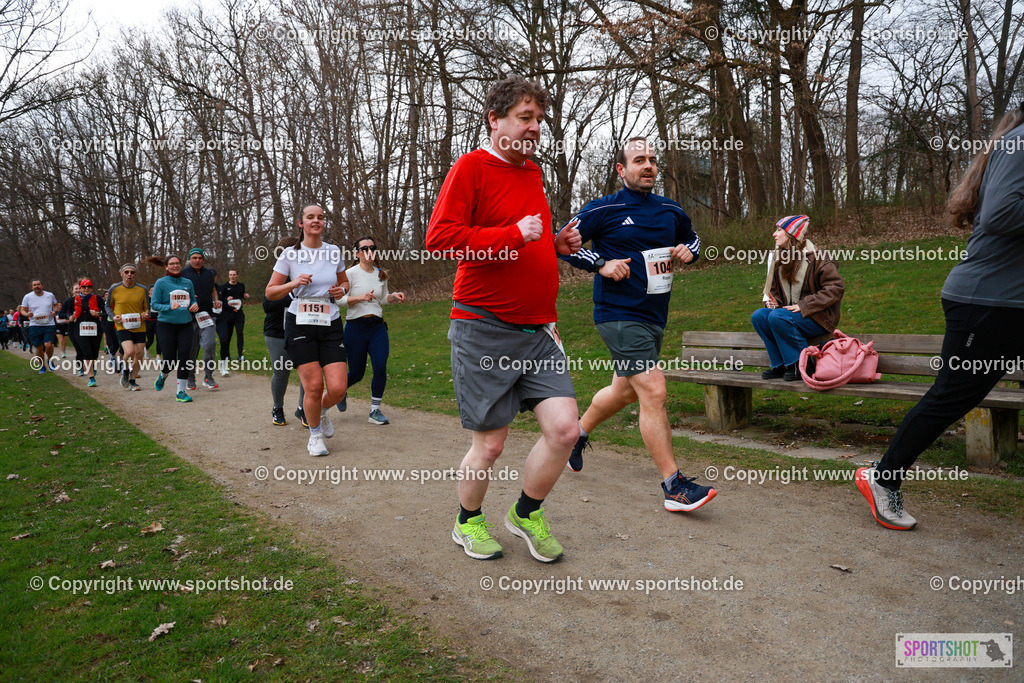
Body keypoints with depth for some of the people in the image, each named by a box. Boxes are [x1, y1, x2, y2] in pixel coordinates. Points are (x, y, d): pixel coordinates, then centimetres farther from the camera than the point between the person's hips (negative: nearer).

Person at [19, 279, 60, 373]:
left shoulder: (50, 295, 4)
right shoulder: (27, 297, 2)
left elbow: (55, 305, 20)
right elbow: (23, 310, 10)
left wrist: (55, 311, -2)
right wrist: (27, 314, -13)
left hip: (49, 324, -1)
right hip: (35, 326, 1)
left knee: (48, 345, -16)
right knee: (38, 347, 5)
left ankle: (50, 360, 13)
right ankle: (42, 366, 23)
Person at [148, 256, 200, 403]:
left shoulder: (188, 282, 8)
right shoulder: (160, 283, -2)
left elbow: (193, 299, 18)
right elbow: (154, 304, -4)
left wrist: (195, 305, -4)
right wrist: (170, 307, -21)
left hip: (185, 324, 3)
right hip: (166, 324, -3)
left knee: (184, 357, -7)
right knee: (169, 359, -4)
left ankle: (181, 392, 2)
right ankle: (162, 376, 33)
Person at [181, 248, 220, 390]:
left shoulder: (210, 273, 13)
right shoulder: (183, 274, 2)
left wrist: (216, 300, 7)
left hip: (207, 315, 2)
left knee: (210, 344, -14)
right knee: (191, 349, 4)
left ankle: (208, 377, -1)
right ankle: (190, 379, 19)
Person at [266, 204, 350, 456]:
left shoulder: (334, 252, 7)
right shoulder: (290, 254, 0)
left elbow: (344, 282, 23)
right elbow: (270, 292, 3)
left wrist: (341, 289, 0)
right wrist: (293, 284, -14)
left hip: (331, 325, 2)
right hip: (300, 325, -2)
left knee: (337, 388, -9)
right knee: (314, 387, -7)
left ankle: (322, 411, 28)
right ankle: (315, 435, 19)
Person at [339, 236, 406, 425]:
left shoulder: (381, 274, 9)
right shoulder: (350, 273, -5)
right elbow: (340, 299, -8)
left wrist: (394, 296, 0)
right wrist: (360, 297, -23)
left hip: (378, 326, 4)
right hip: (356, 327, -3)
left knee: (380, 368, -10)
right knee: (357, 372, 6)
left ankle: (375, 410, 4)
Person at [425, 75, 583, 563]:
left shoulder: (533, 173, 18)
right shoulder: (472, 166, -6)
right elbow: (439, 237, -18)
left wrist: (556, 244, 12)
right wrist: (514, 235, -20)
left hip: (537, 330, 7)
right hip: (484, 329, -6)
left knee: (564, 428, -3)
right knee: (489, 444, 3)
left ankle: (526, 514, 22)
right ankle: (468, 522, 31)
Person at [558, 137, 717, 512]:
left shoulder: (671, 211, 11)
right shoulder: (603, 210, -7)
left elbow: (692, 238, 28)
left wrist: (688, 251, 4)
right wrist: (601, 264, -14)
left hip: (654, 317, 7)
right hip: (619, 316, -7)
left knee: (624, 390, 19)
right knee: (654, 392, -14)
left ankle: (579, 432, 45)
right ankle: (675, 486, -8)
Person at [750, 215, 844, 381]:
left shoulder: (817, 258, -11)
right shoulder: (779, 260, 12)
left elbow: (836, 288, -18)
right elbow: (774, 290, 25)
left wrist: (803, 305, -22)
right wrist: (773, 302, 0)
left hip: (819, 318, -7)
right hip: (791, 313, 7)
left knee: (777, 317, -30)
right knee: (758, 316, -14)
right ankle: (780, 365, -8)